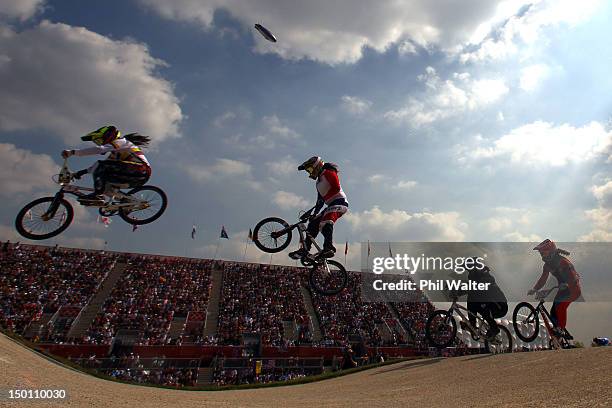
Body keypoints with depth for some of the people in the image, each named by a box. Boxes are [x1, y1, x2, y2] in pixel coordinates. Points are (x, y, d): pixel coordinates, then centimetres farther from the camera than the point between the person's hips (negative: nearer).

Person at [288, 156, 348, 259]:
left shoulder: (328, 172, -3)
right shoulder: (319, 181, 25)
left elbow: (336, 187, -17)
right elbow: (320, 199, 23)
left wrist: (323, 198, -21)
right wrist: (314, 214, 16)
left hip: (340, 202, -10)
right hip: (332, 205, 10)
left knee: (326, 221, -33)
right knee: (313, 223, 2)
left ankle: (329, 247, -40)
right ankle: (305, 249, 1)